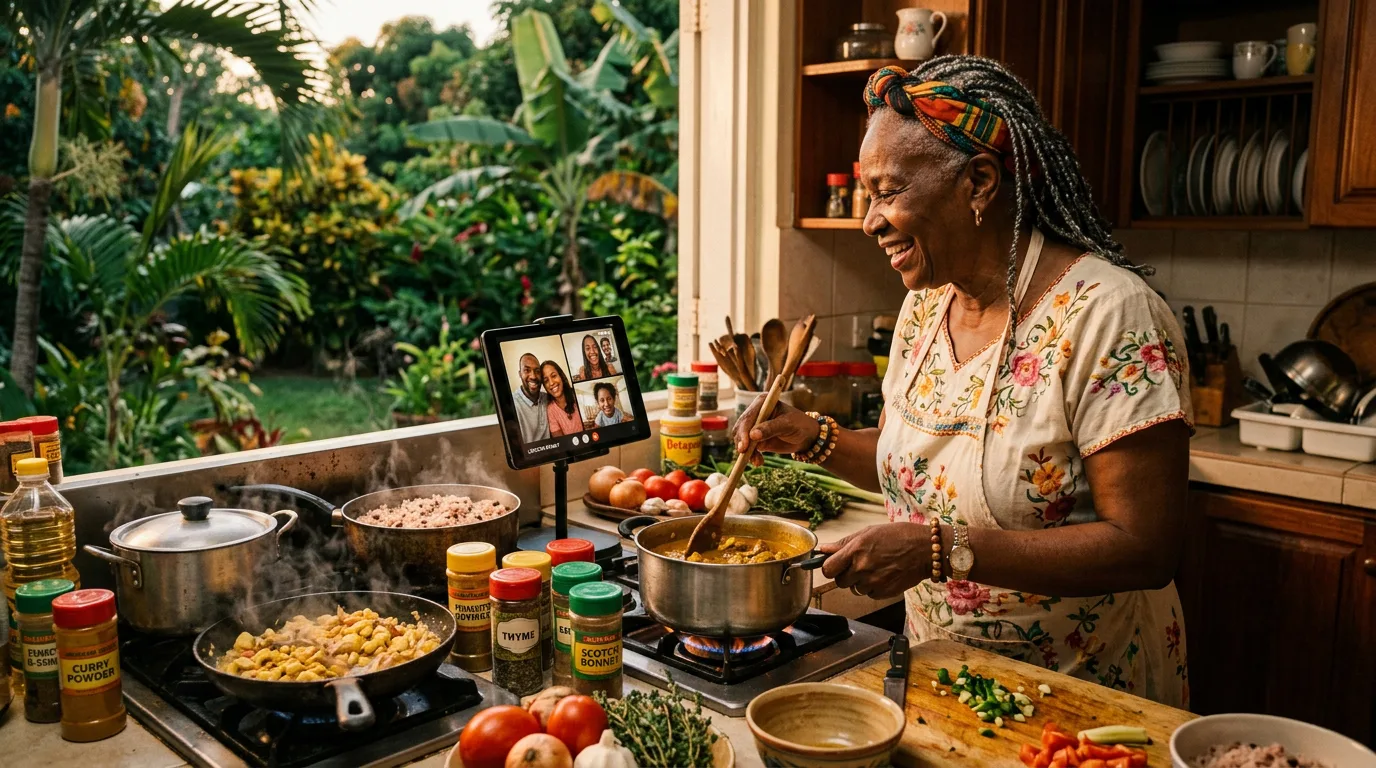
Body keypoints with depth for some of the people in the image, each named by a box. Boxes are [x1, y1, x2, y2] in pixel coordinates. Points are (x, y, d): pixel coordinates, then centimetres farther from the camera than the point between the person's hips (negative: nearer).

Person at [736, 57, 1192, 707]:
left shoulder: (1109, 314, -23)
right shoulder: (923, 306, -1)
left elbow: (1146, 548, -26)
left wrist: (942, 550, -31)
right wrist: (813, 438, -4)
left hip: (1078, 686, -6)